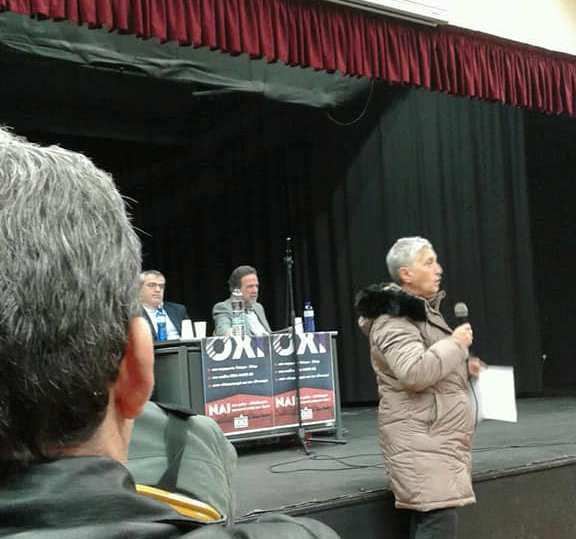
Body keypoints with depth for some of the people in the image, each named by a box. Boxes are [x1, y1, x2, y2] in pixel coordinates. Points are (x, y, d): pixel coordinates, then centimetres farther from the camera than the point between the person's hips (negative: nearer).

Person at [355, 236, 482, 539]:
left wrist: (462, 368, 13)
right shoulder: (394, 319, -15)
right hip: (420, 438, -10)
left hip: (435, 435, 10)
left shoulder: (420, 310, 17)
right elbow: (414, 374, -30)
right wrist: (456, 344, -17)